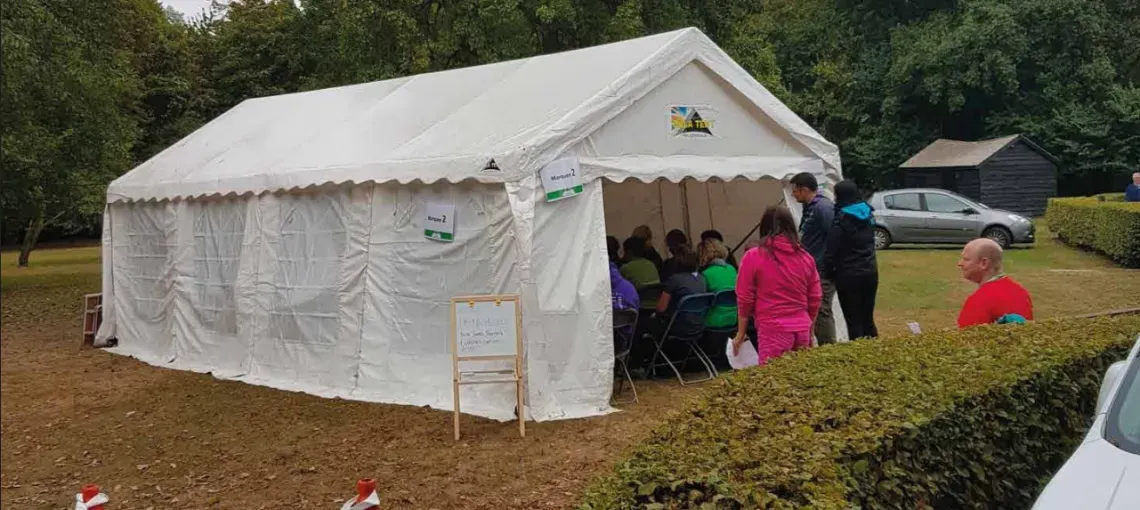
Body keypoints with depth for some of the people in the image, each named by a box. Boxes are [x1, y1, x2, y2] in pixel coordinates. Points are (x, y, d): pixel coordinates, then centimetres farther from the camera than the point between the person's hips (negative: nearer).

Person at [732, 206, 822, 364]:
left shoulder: (753, 257, -4)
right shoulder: (806, 257, 7)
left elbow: (744, 299, 0)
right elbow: (815, 299, 12)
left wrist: (741, 333, 10)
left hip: (773, 331, -4)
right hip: (802, 329, 4)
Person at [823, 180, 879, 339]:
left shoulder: (842, 219, -14)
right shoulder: (867, 214, 8)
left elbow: (832, 251, -14)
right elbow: (869, 244, 12)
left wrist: (828, 273, -3)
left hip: (849, 276, -7)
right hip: (870, 272, 7)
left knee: (853, 322, 0)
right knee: (867, 319, 16)